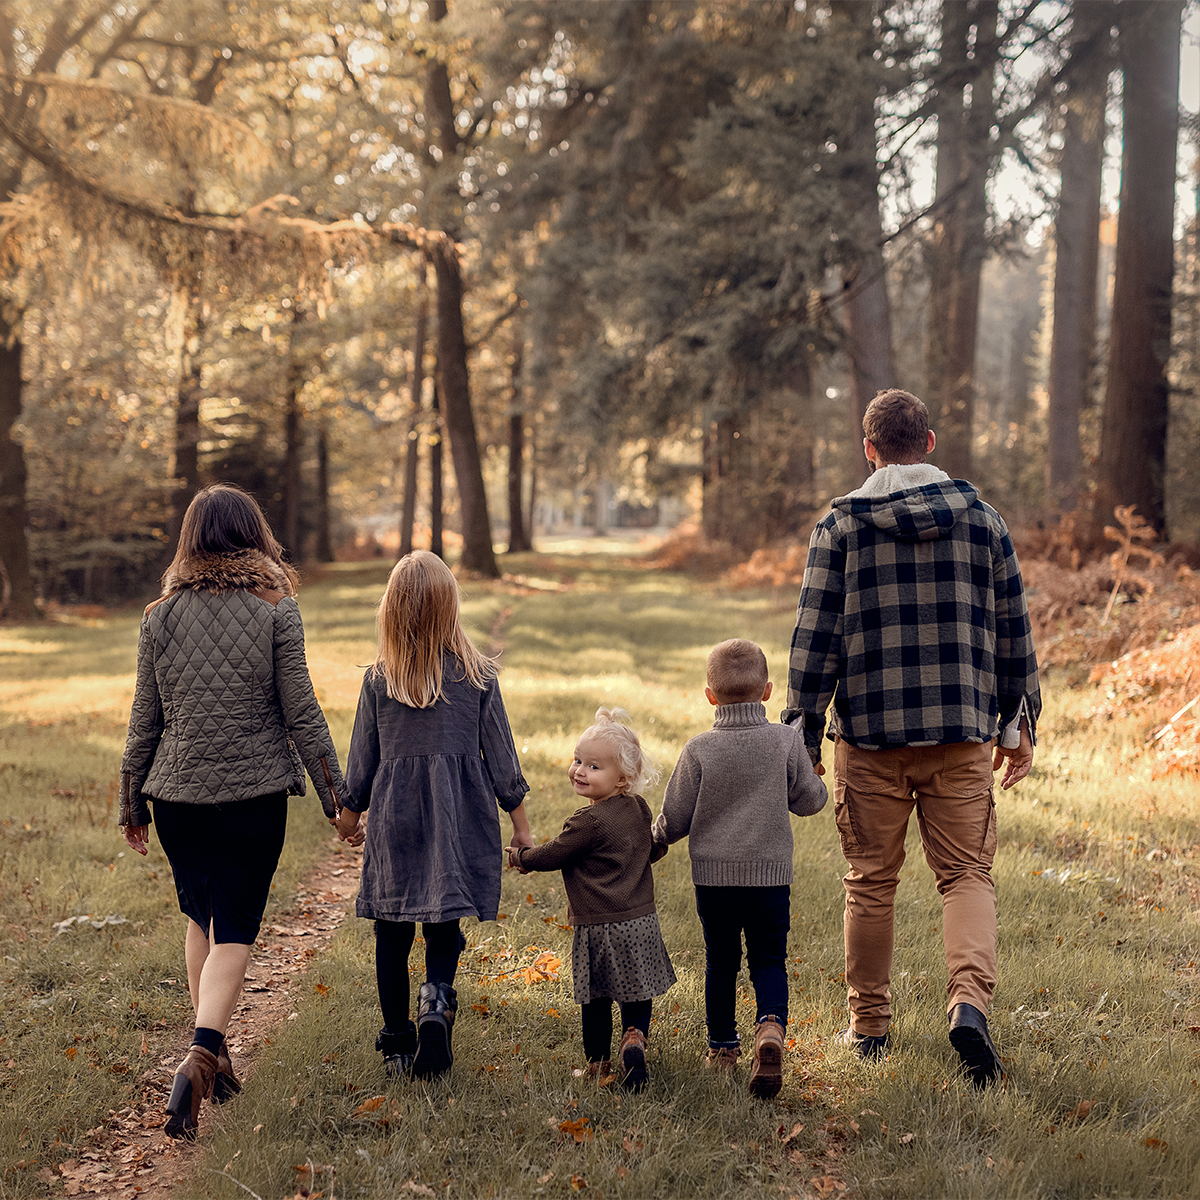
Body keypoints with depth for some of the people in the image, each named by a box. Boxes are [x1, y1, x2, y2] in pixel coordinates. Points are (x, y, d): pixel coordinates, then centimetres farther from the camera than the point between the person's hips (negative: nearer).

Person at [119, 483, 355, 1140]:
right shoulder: (275, 607, -5)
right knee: (234, 930, 2)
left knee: (200, 919, 20)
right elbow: (300, 710, -6)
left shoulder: (160, 615, 3)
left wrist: (133, 803, 17)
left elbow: (144, 719, 7)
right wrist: (335, 794, 2)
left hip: (177, 792, 3)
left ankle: (213, 1056, 26)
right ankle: (201, 1054, -18)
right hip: (254, 792, -3)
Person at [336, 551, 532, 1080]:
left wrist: (350, 810, 21)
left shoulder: (378, 679, -4)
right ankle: (437, 998, -21)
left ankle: (397, 1044, 15)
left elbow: (363, 757, 5)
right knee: (444, 920, 8)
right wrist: (519, 820, 10)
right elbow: (499, 751, 1)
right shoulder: (476, 675, -5)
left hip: (395, 814, 0)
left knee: (392, 930, 9)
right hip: (457, 815, 0)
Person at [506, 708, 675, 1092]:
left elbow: (551, 856, -9)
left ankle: (599, 1064, 19)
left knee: (595, 999, 10)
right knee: (636, 994, 14)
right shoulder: (639, 810, 3)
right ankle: (635, 1037, -9)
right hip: (642, 919, 6)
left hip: (599, 927, -6)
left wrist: (519, 857, 11)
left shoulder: (589, 822, -19)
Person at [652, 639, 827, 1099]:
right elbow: (810, 800, 3)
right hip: (771, 872, 0)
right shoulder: (786, 742, -7)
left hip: (713, 874, 0)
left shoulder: (699, 751, -9)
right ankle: (770, 1026, -16)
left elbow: (675, 819, -3)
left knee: (720, 962, 15)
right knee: (769, 960, 9)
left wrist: (658, 837, 19)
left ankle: (722, 1047, 25)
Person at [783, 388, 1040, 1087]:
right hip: (963, 732, 1)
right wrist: (1018, 725, 17)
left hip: (870, 732, -1)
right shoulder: (983, 519, 5)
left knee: (872, 881, 10)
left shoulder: (841, 526, -1)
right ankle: (971, 999, -16)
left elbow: (815, 638, -3)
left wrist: (803, 734, 3)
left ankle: (869, 1025, 20)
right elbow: (1014, 631, 8)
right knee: (968, 873, 6)